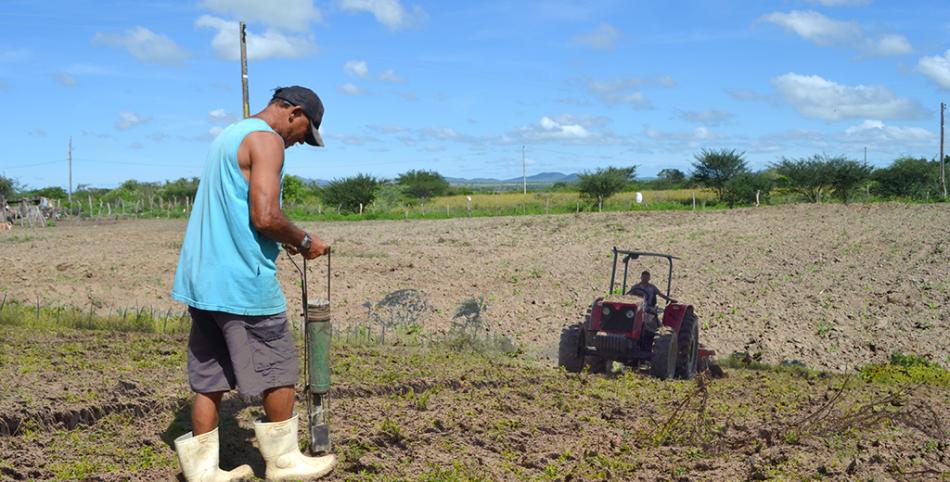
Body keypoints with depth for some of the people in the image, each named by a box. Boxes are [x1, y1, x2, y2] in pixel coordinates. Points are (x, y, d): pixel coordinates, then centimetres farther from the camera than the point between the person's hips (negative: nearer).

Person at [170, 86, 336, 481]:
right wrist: (304, 241, -5)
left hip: (203, 277, 9)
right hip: (242, 281, -9)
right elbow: (265, 217, -21)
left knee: (209, 376, 12)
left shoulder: (229, 136, 20)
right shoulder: (267, 140, -11)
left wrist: (282, 239, 18)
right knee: (279, 371, 5)